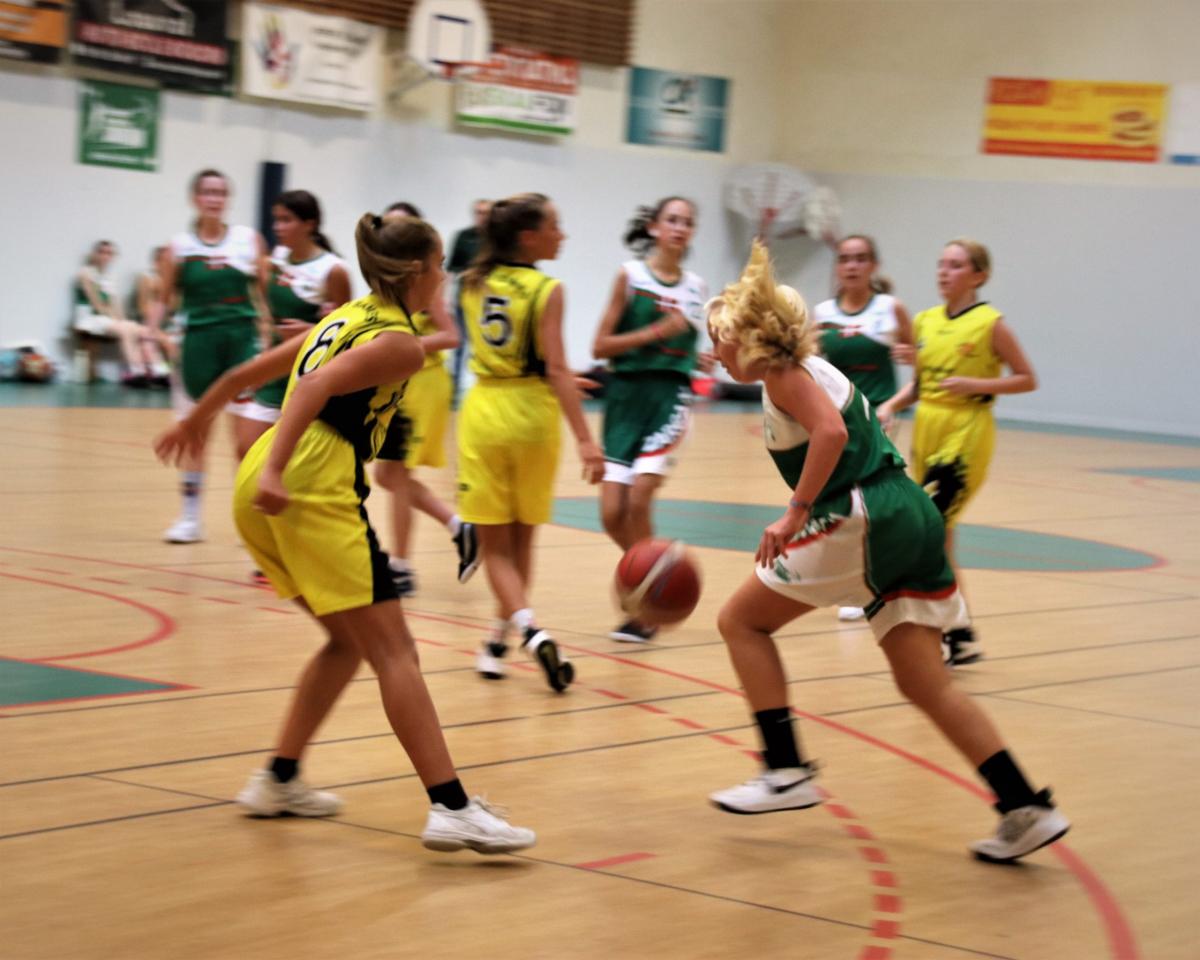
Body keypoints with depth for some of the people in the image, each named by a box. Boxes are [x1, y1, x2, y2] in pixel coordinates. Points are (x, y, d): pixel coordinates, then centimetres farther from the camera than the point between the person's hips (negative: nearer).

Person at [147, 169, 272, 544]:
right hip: (199, 341, 1)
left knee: (248, 439, -4)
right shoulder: (180, 246, 3)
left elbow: (265, 294, 6)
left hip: (242, 340, 0)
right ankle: (190, 517, 17)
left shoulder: (249, 239, 4)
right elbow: (164, 299, 7)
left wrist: (267, 333, -4)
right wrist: (152, 333, -8)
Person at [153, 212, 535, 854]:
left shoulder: (351, 317, 22)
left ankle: (279, 782, 22)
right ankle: (451, 808, -15)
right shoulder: (399, 342, -4)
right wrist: (275, 471, -29)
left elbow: (251, 370, 29)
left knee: (351, 640, 20)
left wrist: (198, 418, 45)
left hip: (262, 490, 9)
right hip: (313, 488, -9)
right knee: (393, 650, -9)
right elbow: (317, 385, -20)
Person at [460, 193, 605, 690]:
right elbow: (556, 369, -18)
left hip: (483, 408, 3)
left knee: (495, 542, 4)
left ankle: (529, 628, -17)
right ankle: (498, 639, 23)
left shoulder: (474, 283, 4)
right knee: (521, 538, 15)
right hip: (531, 412, -3)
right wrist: (585, 439, -20)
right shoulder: (546, 290, -10)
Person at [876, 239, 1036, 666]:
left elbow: (1027, 379, -4)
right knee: (939, 537, 10)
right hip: (927, 432, 7)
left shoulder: (989, 323, -8)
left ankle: (957, 636, -5)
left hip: (965, 437, -7)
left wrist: (976, 384, -16)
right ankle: (960, 638, 19)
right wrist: (893, 404, 0)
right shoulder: (926, 321, 9)